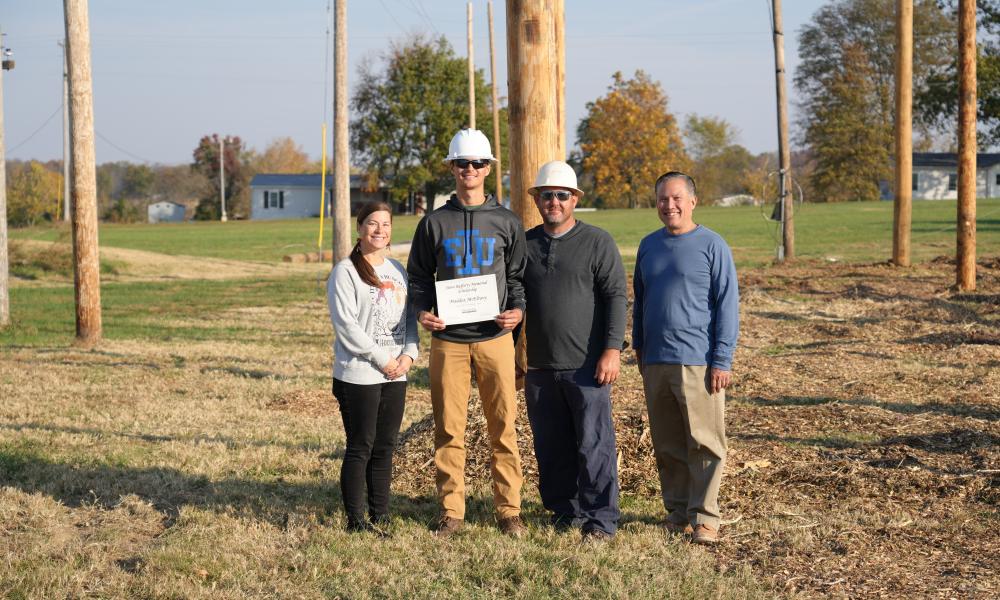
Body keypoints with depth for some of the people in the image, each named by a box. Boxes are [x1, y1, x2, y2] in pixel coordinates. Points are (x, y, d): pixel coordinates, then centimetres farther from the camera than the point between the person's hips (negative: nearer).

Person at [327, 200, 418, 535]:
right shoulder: (345, 272, -7)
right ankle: (356, 520, 5)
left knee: (385, 447, 10)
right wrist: (383, 359, -15)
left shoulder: (397, 271, 14)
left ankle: (380, 516, 18)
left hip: (395, 375, 6)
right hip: (358, 375, -6)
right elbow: (346, 325, -14)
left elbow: (409, 318, 15)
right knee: (360, 448, -2)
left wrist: (409, 354, -3)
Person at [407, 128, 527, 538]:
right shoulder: (434, 223, 9)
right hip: (448, 339, 0)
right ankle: (451, 511, 10)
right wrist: (422, 311, -6)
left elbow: (518, 275, 11)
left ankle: (509, 510, 8)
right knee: (449, 428, 2)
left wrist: (518, 309, -8)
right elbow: (418, 276, 12)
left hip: (495, 337, 0)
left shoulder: (506, 223, 9)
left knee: (503, 426, 0)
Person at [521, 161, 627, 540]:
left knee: (594, 445, -4)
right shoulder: (525, 244, 12)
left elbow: (616, 297, -5)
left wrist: (612, 349, -14)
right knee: (551, 448, 10)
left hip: (587, 366, -5)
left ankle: (601, 519, 4)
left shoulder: (597, 242, -1)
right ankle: (565, 512, 21)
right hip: (540, 367, 5)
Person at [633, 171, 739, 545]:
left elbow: (727, 304, -6)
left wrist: (722, 360, -11)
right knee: (667, 445, 10)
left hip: (698, 362, -5)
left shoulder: (712, 246, -4)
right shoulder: (649, 245, 12)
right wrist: (639, 347, 16)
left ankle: (704, 517, 4)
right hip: (656, 363, 5)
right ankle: (677, 512, 19)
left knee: (705, 444, -2)